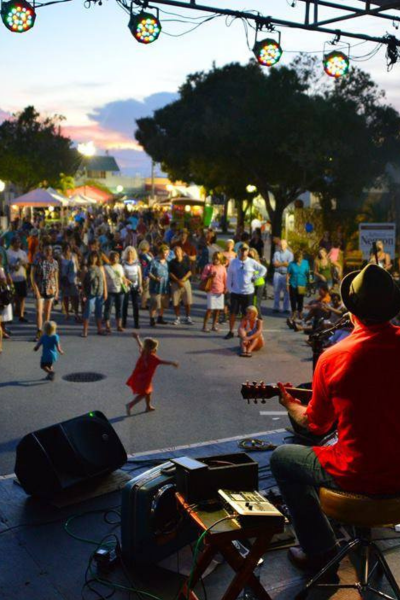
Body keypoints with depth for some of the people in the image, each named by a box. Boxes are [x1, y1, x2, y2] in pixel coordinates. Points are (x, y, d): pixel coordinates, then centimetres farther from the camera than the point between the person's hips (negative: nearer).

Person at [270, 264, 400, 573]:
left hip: (358, 476, -5)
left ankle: (320, 549, 23)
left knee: (281, 458, 19)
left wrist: (290, 404, 18)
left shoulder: (333, 357, -17)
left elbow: (316, 425, -1)